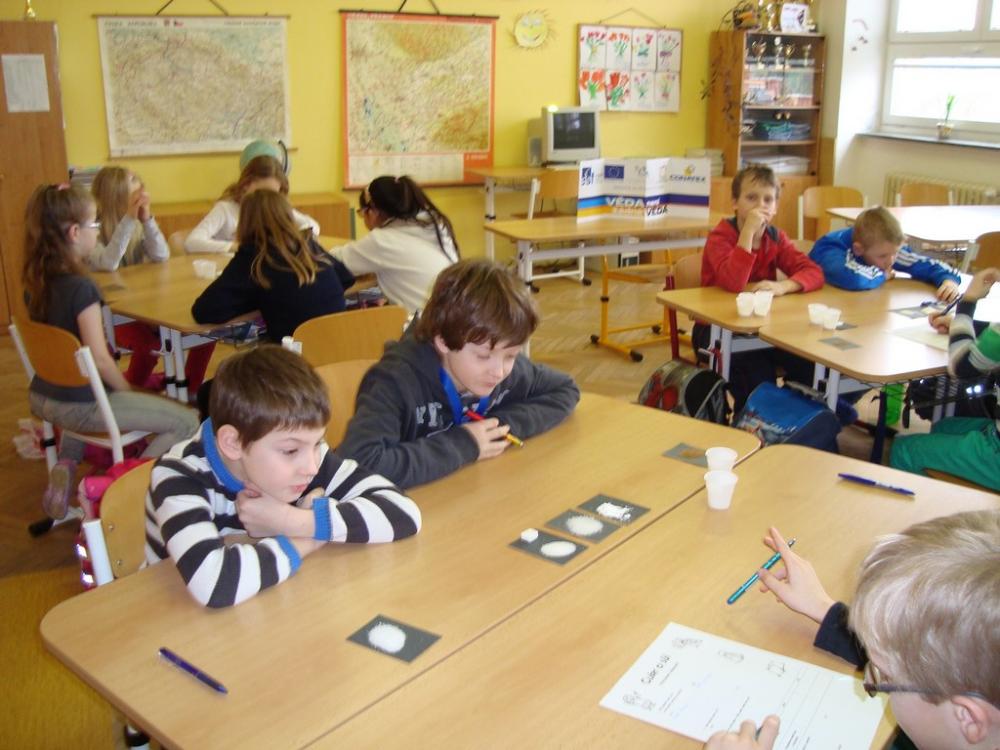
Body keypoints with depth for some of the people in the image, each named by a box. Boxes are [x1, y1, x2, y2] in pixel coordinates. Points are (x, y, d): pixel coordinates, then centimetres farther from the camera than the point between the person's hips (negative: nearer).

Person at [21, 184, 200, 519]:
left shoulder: (34, 283, 3)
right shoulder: (81, 288, -21)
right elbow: (99, 359, -23)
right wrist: (129, 393, -8)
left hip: (42, 397, 9)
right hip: (82, 406, -9)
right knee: (185, 421, -6)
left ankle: (66, 465, 21)